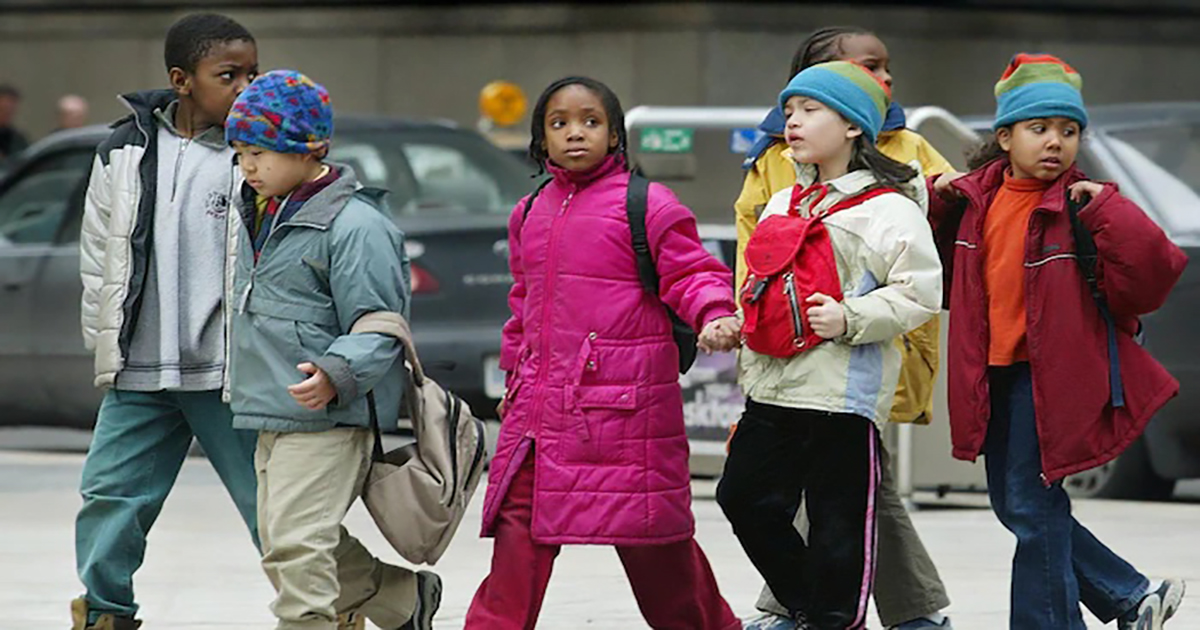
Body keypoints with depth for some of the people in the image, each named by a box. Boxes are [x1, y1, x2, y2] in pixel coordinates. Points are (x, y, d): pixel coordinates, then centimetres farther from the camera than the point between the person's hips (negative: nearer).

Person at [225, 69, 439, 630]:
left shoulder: (355, 225, -15)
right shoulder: (258, 213, 14)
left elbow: (379, 328, -18)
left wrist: (335, 375, -33)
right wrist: (246, 380, 33)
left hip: (329, 420, -10)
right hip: (272, 422, 10)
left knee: (297, 550, -15)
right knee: (280, 552, 15)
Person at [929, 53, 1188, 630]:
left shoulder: (1083, 208, -14)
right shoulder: (978, 198, 3)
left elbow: (1149, 280, -22)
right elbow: (945, 268, 21)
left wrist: (1106, 211, -28)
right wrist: (938, 202, 5)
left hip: (1052, 375, -8)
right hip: (996, 372, 8)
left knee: (1031, 503, -7)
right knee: (1009, 502, 15)